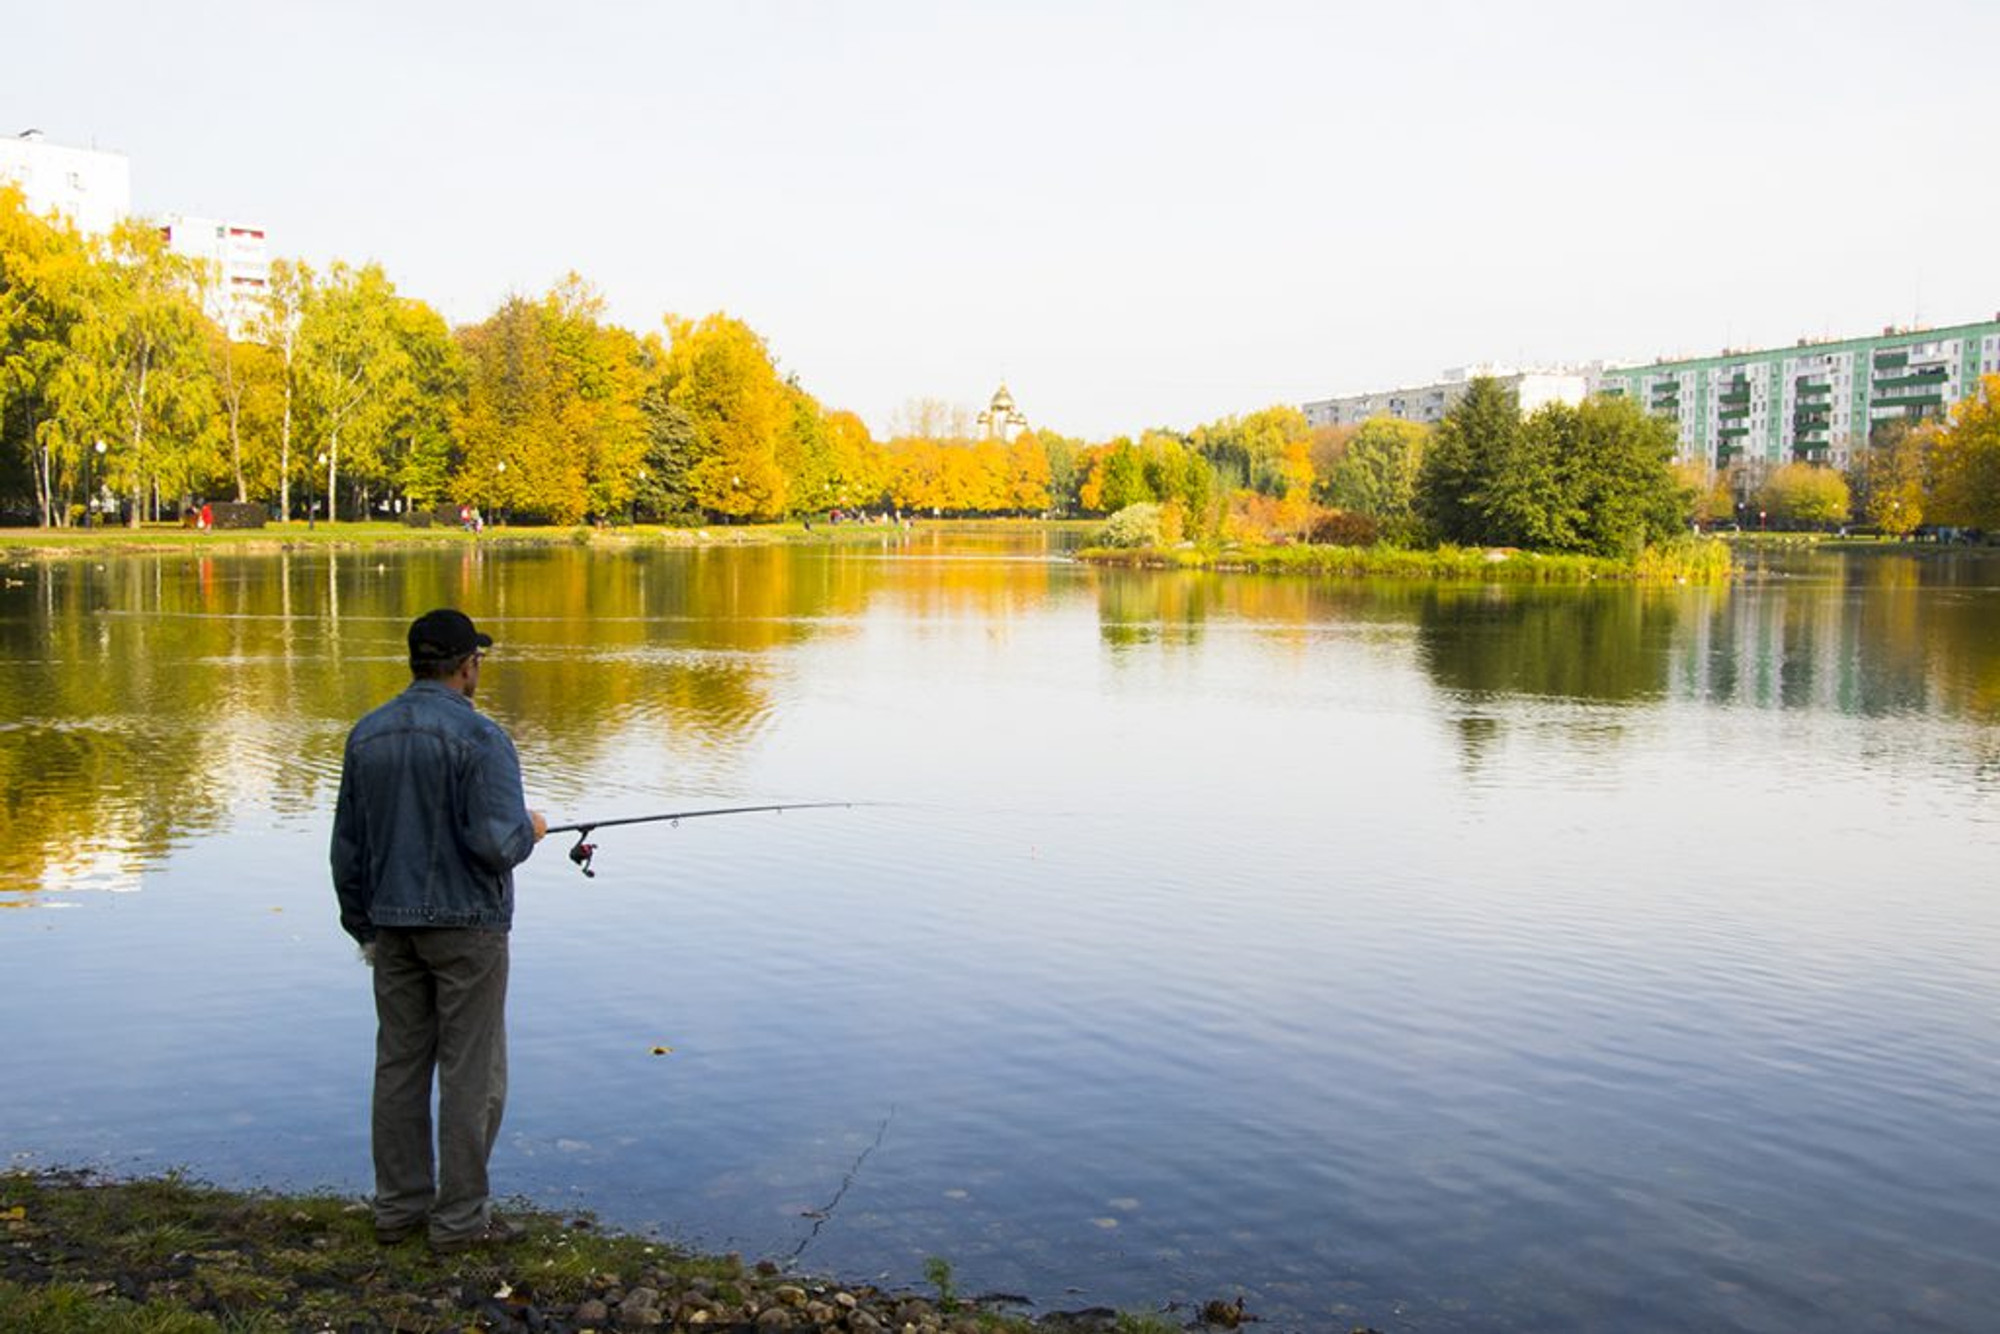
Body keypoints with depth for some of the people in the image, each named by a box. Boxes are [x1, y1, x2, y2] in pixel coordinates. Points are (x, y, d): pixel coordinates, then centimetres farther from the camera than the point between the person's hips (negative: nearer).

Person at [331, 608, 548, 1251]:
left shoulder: (367, 735, 5)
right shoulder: (480, 738, -15)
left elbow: (348, 847, 10)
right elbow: (496, 843, -24)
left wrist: (363, 926, 19)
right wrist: (529, 829, -2)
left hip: (393, 925, 6)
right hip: (467, 925, -6)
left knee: (400, 1064, 13)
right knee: (472, 1072, 2)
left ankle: (399, 1207, 21)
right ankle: (460, 1217, 7)